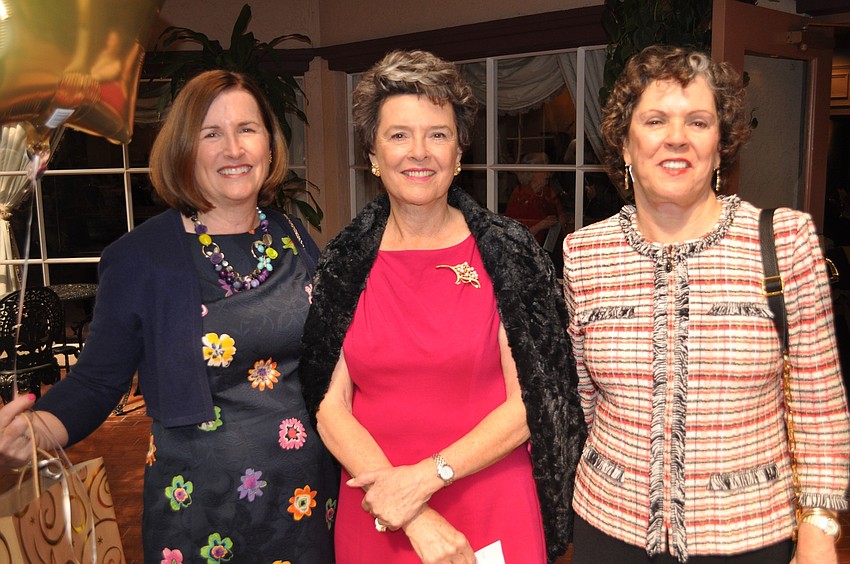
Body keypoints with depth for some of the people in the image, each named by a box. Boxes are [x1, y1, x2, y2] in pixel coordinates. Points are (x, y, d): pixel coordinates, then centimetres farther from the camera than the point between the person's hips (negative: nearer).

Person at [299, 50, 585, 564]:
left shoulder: (507, 251, -7)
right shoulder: (345, 262, -2)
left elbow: (529, 402, -7)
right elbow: (330, 406, -4)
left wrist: (427, 475, -16)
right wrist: (417, 520, -13)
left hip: (490, 513, -1)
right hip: (374, 517, 2)